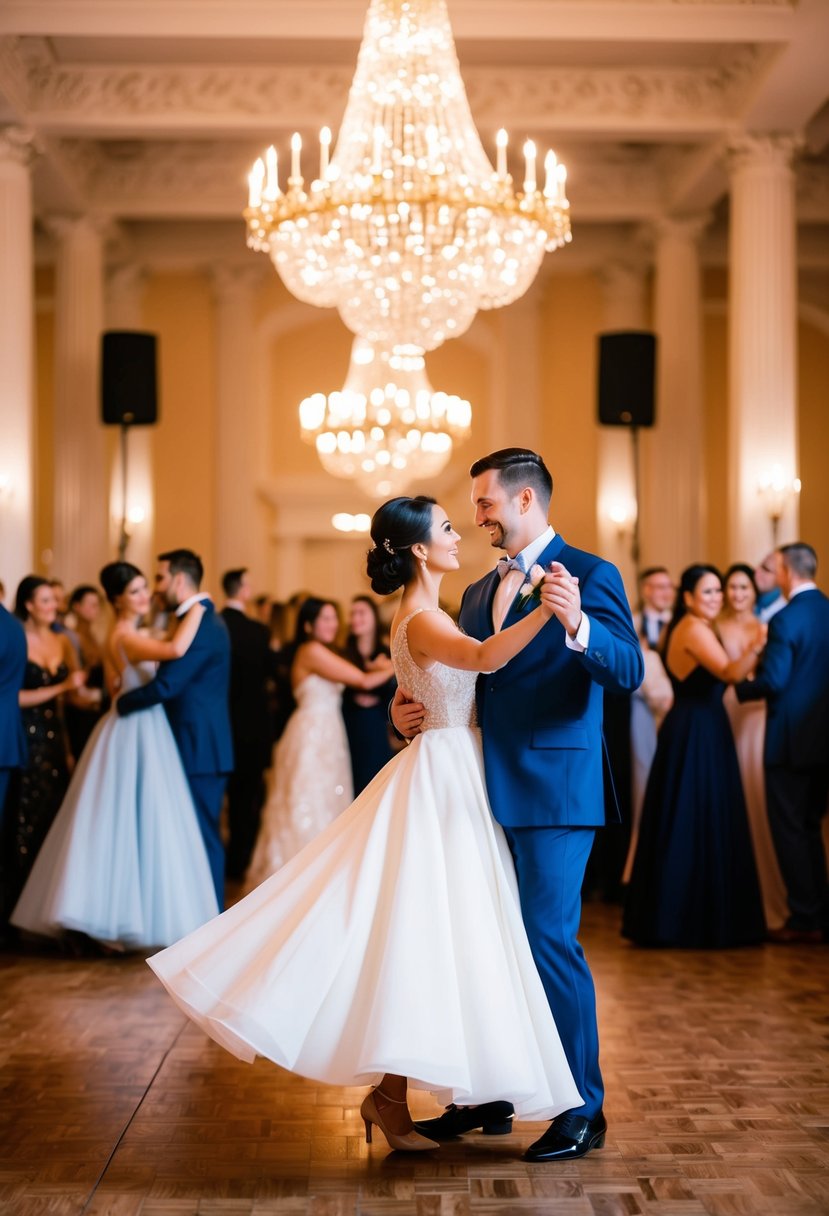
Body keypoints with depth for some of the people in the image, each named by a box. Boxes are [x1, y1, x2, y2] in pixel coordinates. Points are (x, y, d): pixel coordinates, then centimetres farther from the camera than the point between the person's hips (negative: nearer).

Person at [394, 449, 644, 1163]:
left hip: (553, 791, -8)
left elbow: (629, 672, -19)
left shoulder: (589, 575, -6)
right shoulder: (480, 593, 17)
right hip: (488, 791, 8)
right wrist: (407, 708, 2)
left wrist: (578, 627, -38)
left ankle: (583, 1111, 5)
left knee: (550, 941, -7)